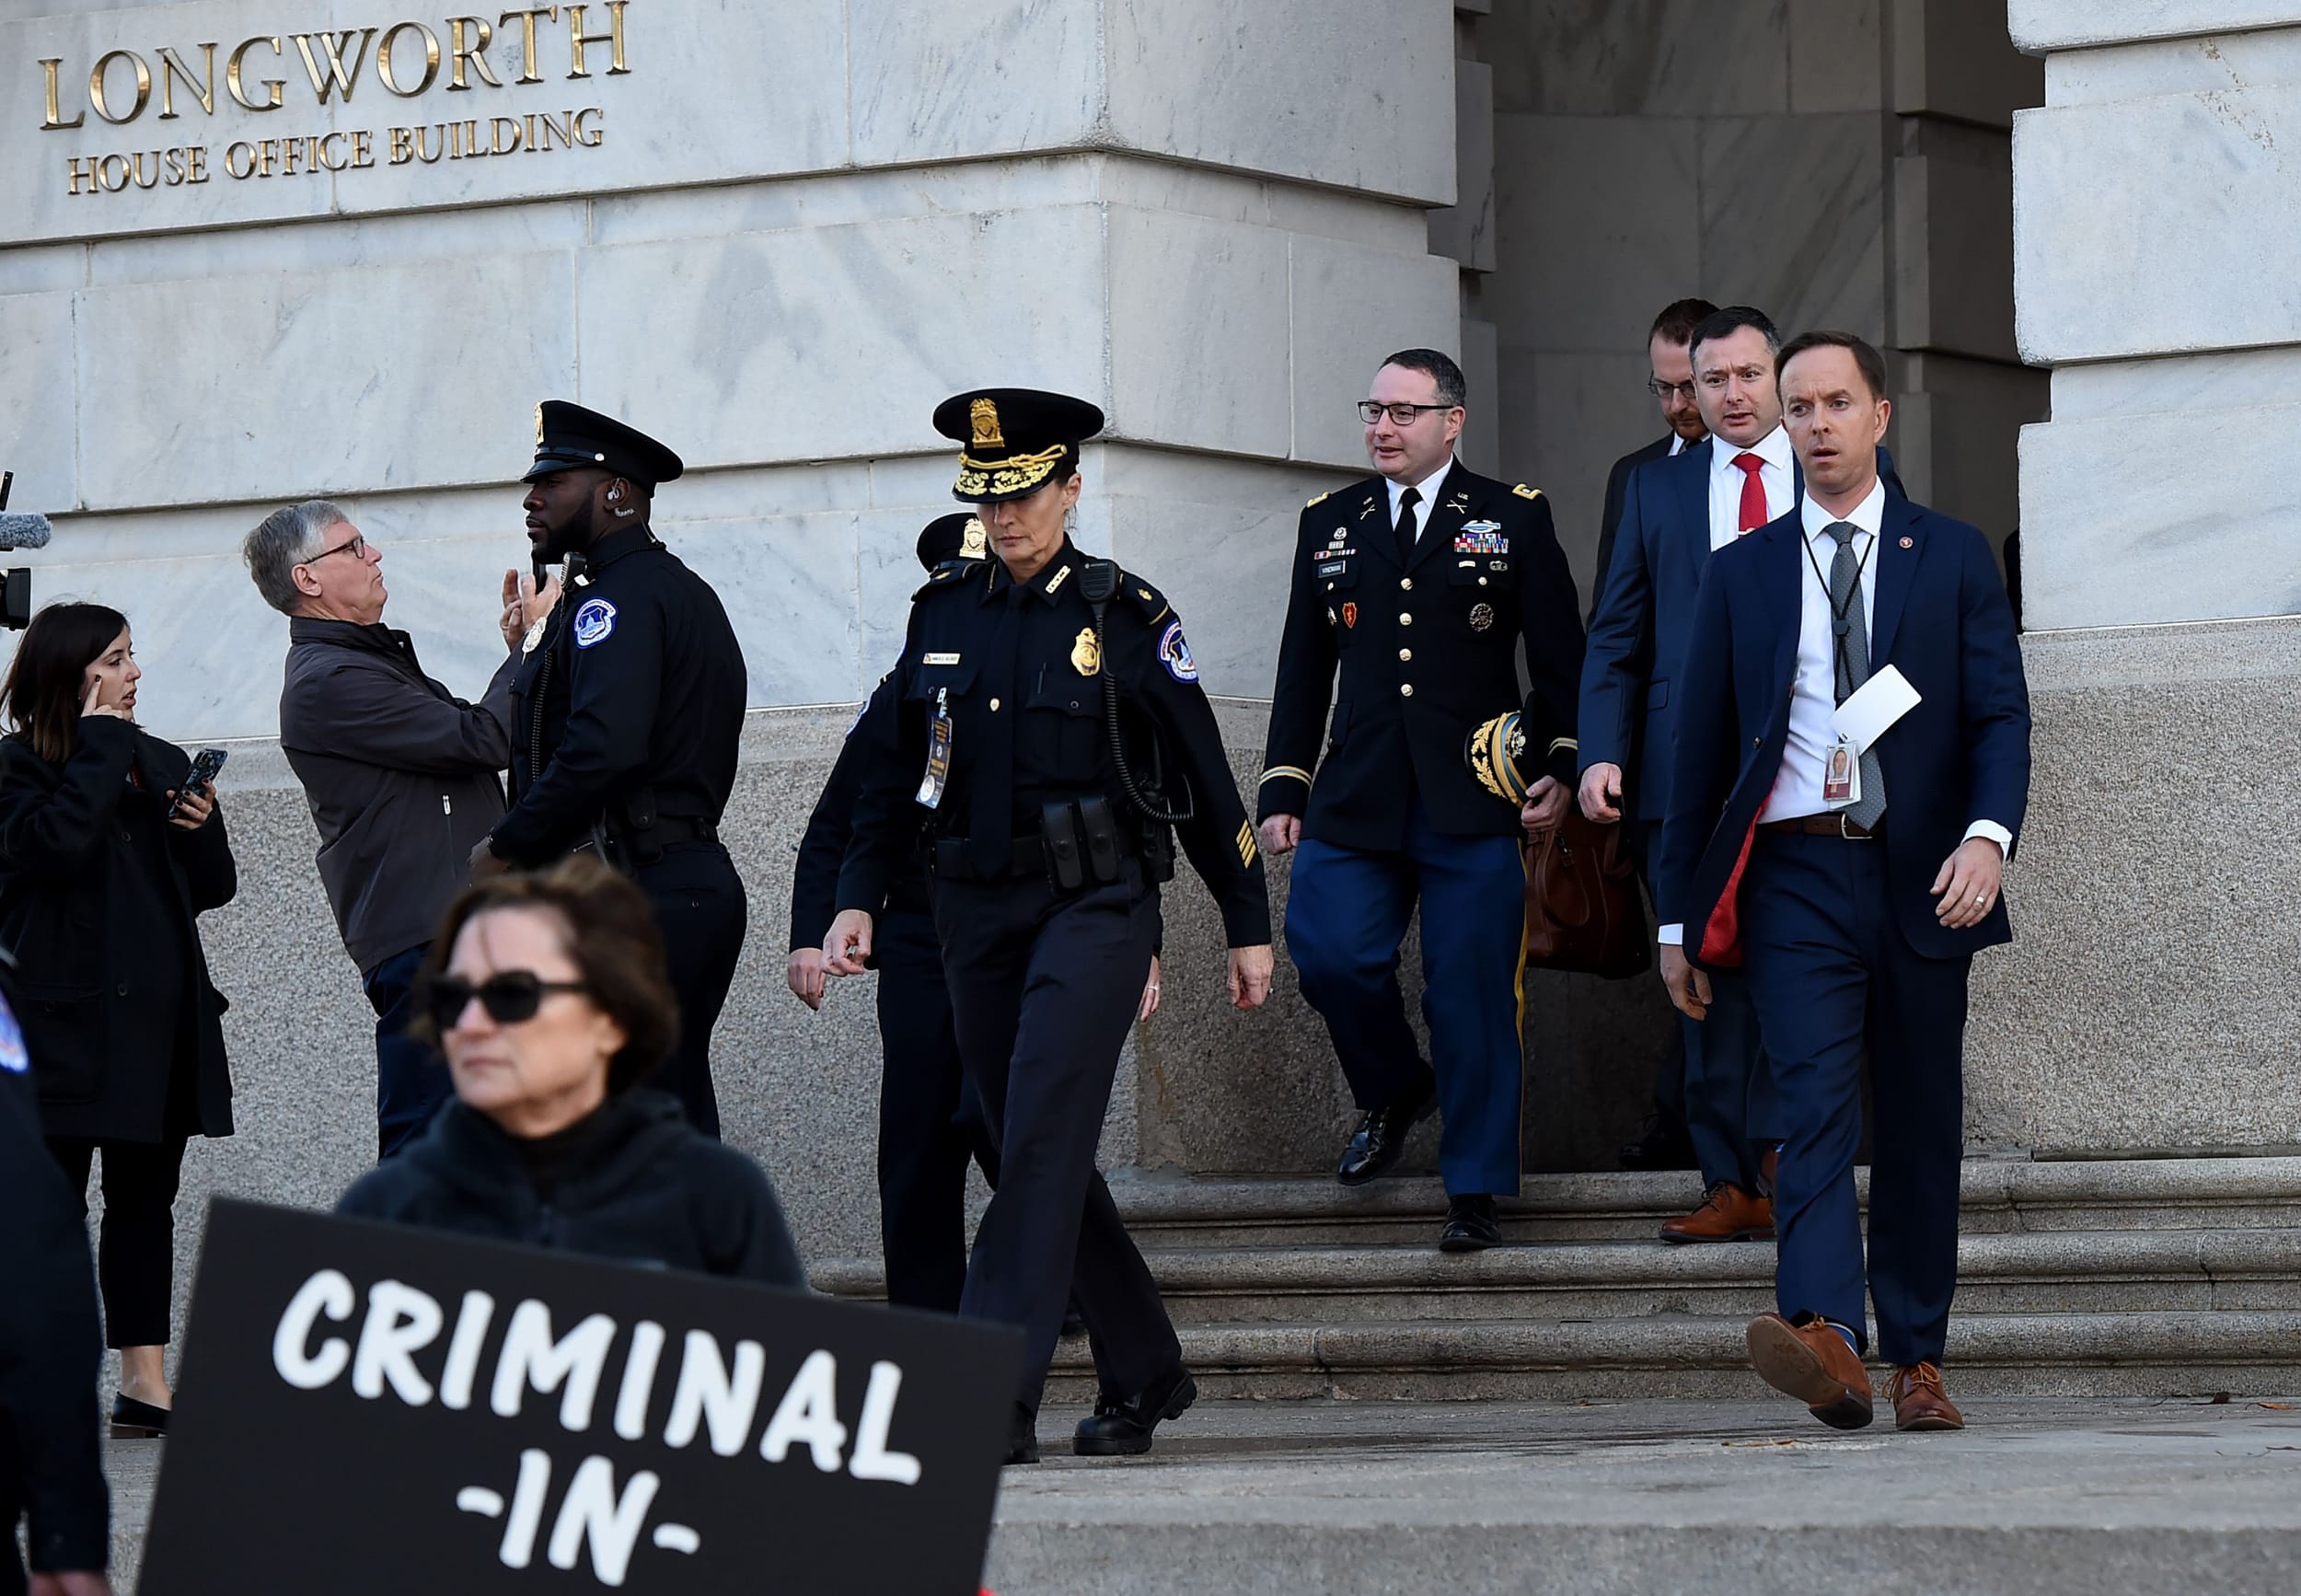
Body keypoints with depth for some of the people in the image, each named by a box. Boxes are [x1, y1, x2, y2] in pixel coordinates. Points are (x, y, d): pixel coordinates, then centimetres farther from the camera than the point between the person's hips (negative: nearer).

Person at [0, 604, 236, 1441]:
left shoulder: (160, 763, 15)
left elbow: (213, 890, 17)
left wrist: (200, 827, -4)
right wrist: (100, 743, -14)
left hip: (161, 1016, 6)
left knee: (146, 1197, 7)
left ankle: (145, 1381, 8)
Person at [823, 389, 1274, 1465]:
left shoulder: (1126, 614, -3)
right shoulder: (942, 611, 9)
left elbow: (1202, 776, 1)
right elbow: (896, 771, 16)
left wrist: (1248, 926, 3)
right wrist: (858, 897, 6)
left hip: (1095, 904, -5)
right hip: (978, 912, 5)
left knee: (1041, 1142, -15)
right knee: (1038, 1155, 9)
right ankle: (1145, 1374, 23)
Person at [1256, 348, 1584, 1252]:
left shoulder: (1513, 518, 5)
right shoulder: (1330, 525, 14)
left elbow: (1561, 659, 6)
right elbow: (1303, 670, 16)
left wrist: (1561, 766, -5)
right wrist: (1283, 790, 11)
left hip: (1474, 804, -3)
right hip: (1356, 798, 3)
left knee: (1472, 997, -3)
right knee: (1330, 953, -12)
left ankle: (1475, 1192, 6)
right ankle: (1393, 1092, 18)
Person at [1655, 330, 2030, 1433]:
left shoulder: (1952, 556, 9)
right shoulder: (1742, 573, 11)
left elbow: (2001, 712, 1)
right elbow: (1702, 748, 12)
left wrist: (1988, 834, -18)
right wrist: (1678, 915, 8)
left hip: (1921, 877, 1)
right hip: (1796, 877, -1)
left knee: (1921, 1127, 5)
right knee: (1816, 1102, -17)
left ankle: (1917, 1359, 14)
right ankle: (1825, 1337, -34)